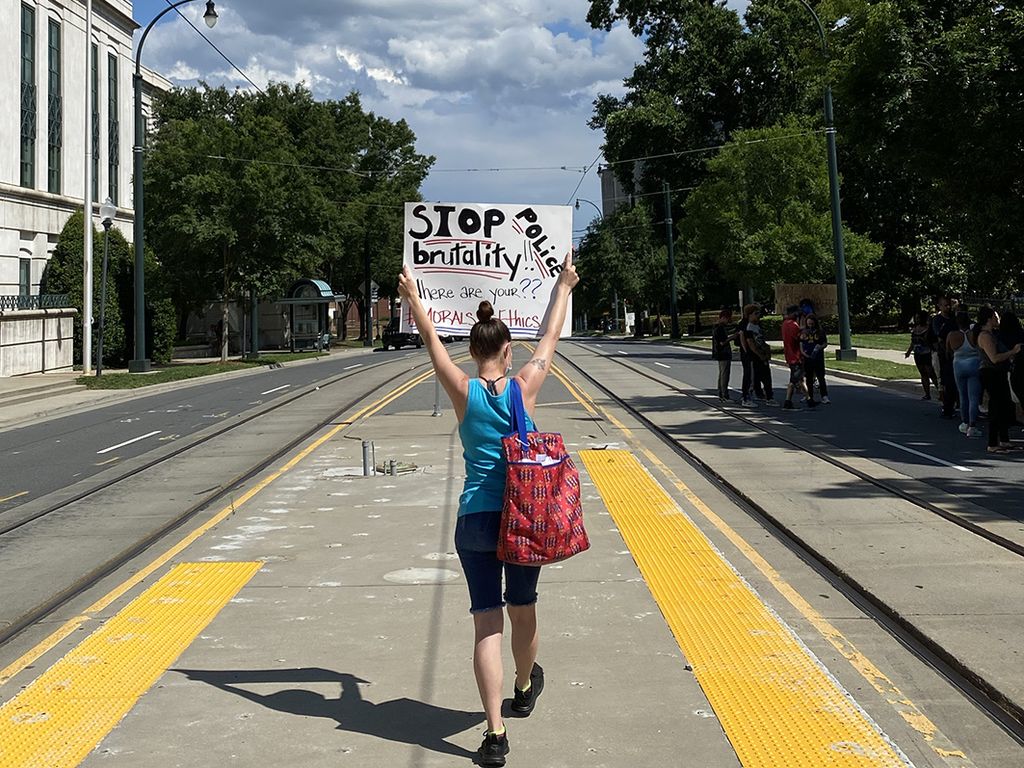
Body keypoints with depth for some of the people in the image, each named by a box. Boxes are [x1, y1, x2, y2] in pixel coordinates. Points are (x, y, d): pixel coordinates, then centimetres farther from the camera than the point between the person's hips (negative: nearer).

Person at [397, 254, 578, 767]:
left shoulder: (464, 392, -5)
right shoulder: (524, 386, -4)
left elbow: (432, 340, 10)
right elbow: (551, 335, 12)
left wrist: (412, 297, 25)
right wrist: (564, 287, 27)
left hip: (475, 521, -1)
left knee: (487, 624, -1)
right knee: (522, 610, 21)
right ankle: (525, 688, 46)